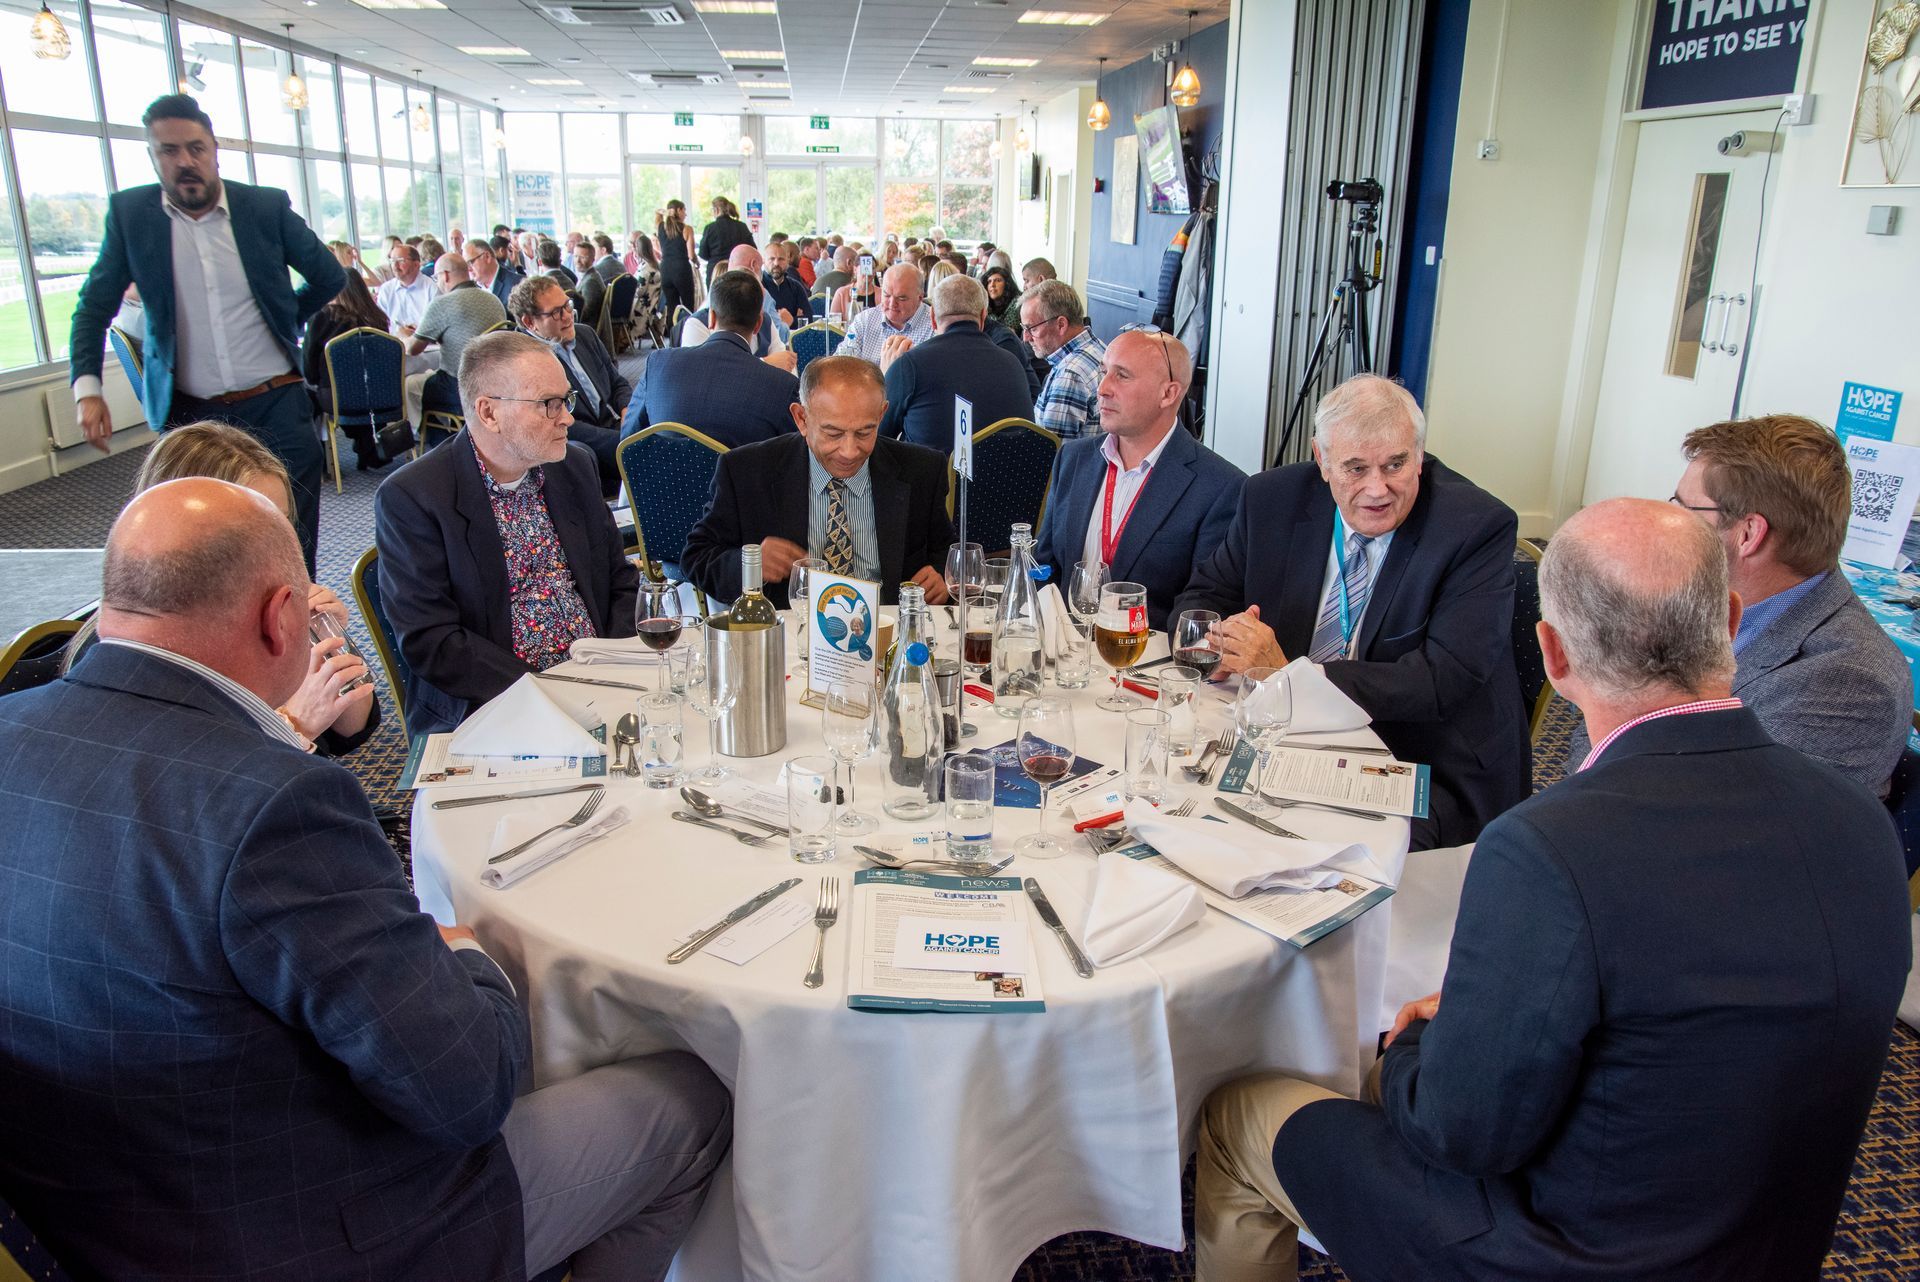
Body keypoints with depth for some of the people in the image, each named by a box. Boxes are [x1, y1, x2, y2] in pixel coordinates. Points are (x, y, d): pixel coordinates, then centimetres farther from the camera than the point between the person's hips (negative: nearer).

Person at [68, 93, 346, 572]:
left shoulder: (268, 206, 0)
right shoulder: (129, 212, 3)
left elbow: (330, 277, 14)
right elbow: (94, 306, 8)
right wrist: (86, 388, -4)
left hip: (276, 403, 0)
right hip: (190, 412, 1)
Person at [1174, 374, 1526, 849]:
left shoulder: (1479, 528, -13)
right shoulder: (1274, 499, 0)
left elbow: (1445, 682, -21)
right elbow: (1201, 597, 9)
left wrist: (1290, 676, -27)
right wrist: (1218, 641, -17)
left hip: (1429, 774, -4)